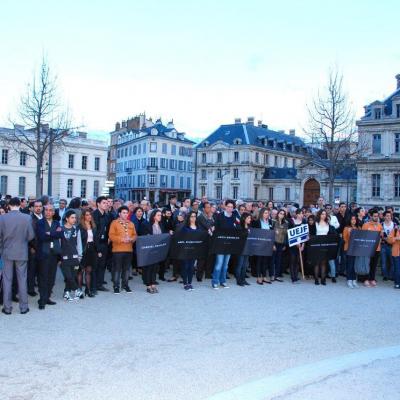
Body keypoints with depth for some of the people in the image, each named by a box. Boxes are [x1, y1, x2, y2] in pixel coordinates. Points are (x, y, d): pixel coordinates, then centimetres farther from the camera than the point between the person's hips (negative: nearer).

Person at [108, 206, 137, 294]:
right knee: (117, 268, -2)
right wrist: (122, 239, -17)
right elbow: (111, 236, -8)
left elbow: (135, 235, 14)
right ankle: (116, 286, 7)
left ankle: (125, 284, 21)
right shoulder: (114, 223, -1)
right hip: (118, 250, -4)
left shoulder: (131, 224, 14)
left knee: (126, 268, 9)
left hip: (129, 250, 4)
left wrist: (131, 239, -8)